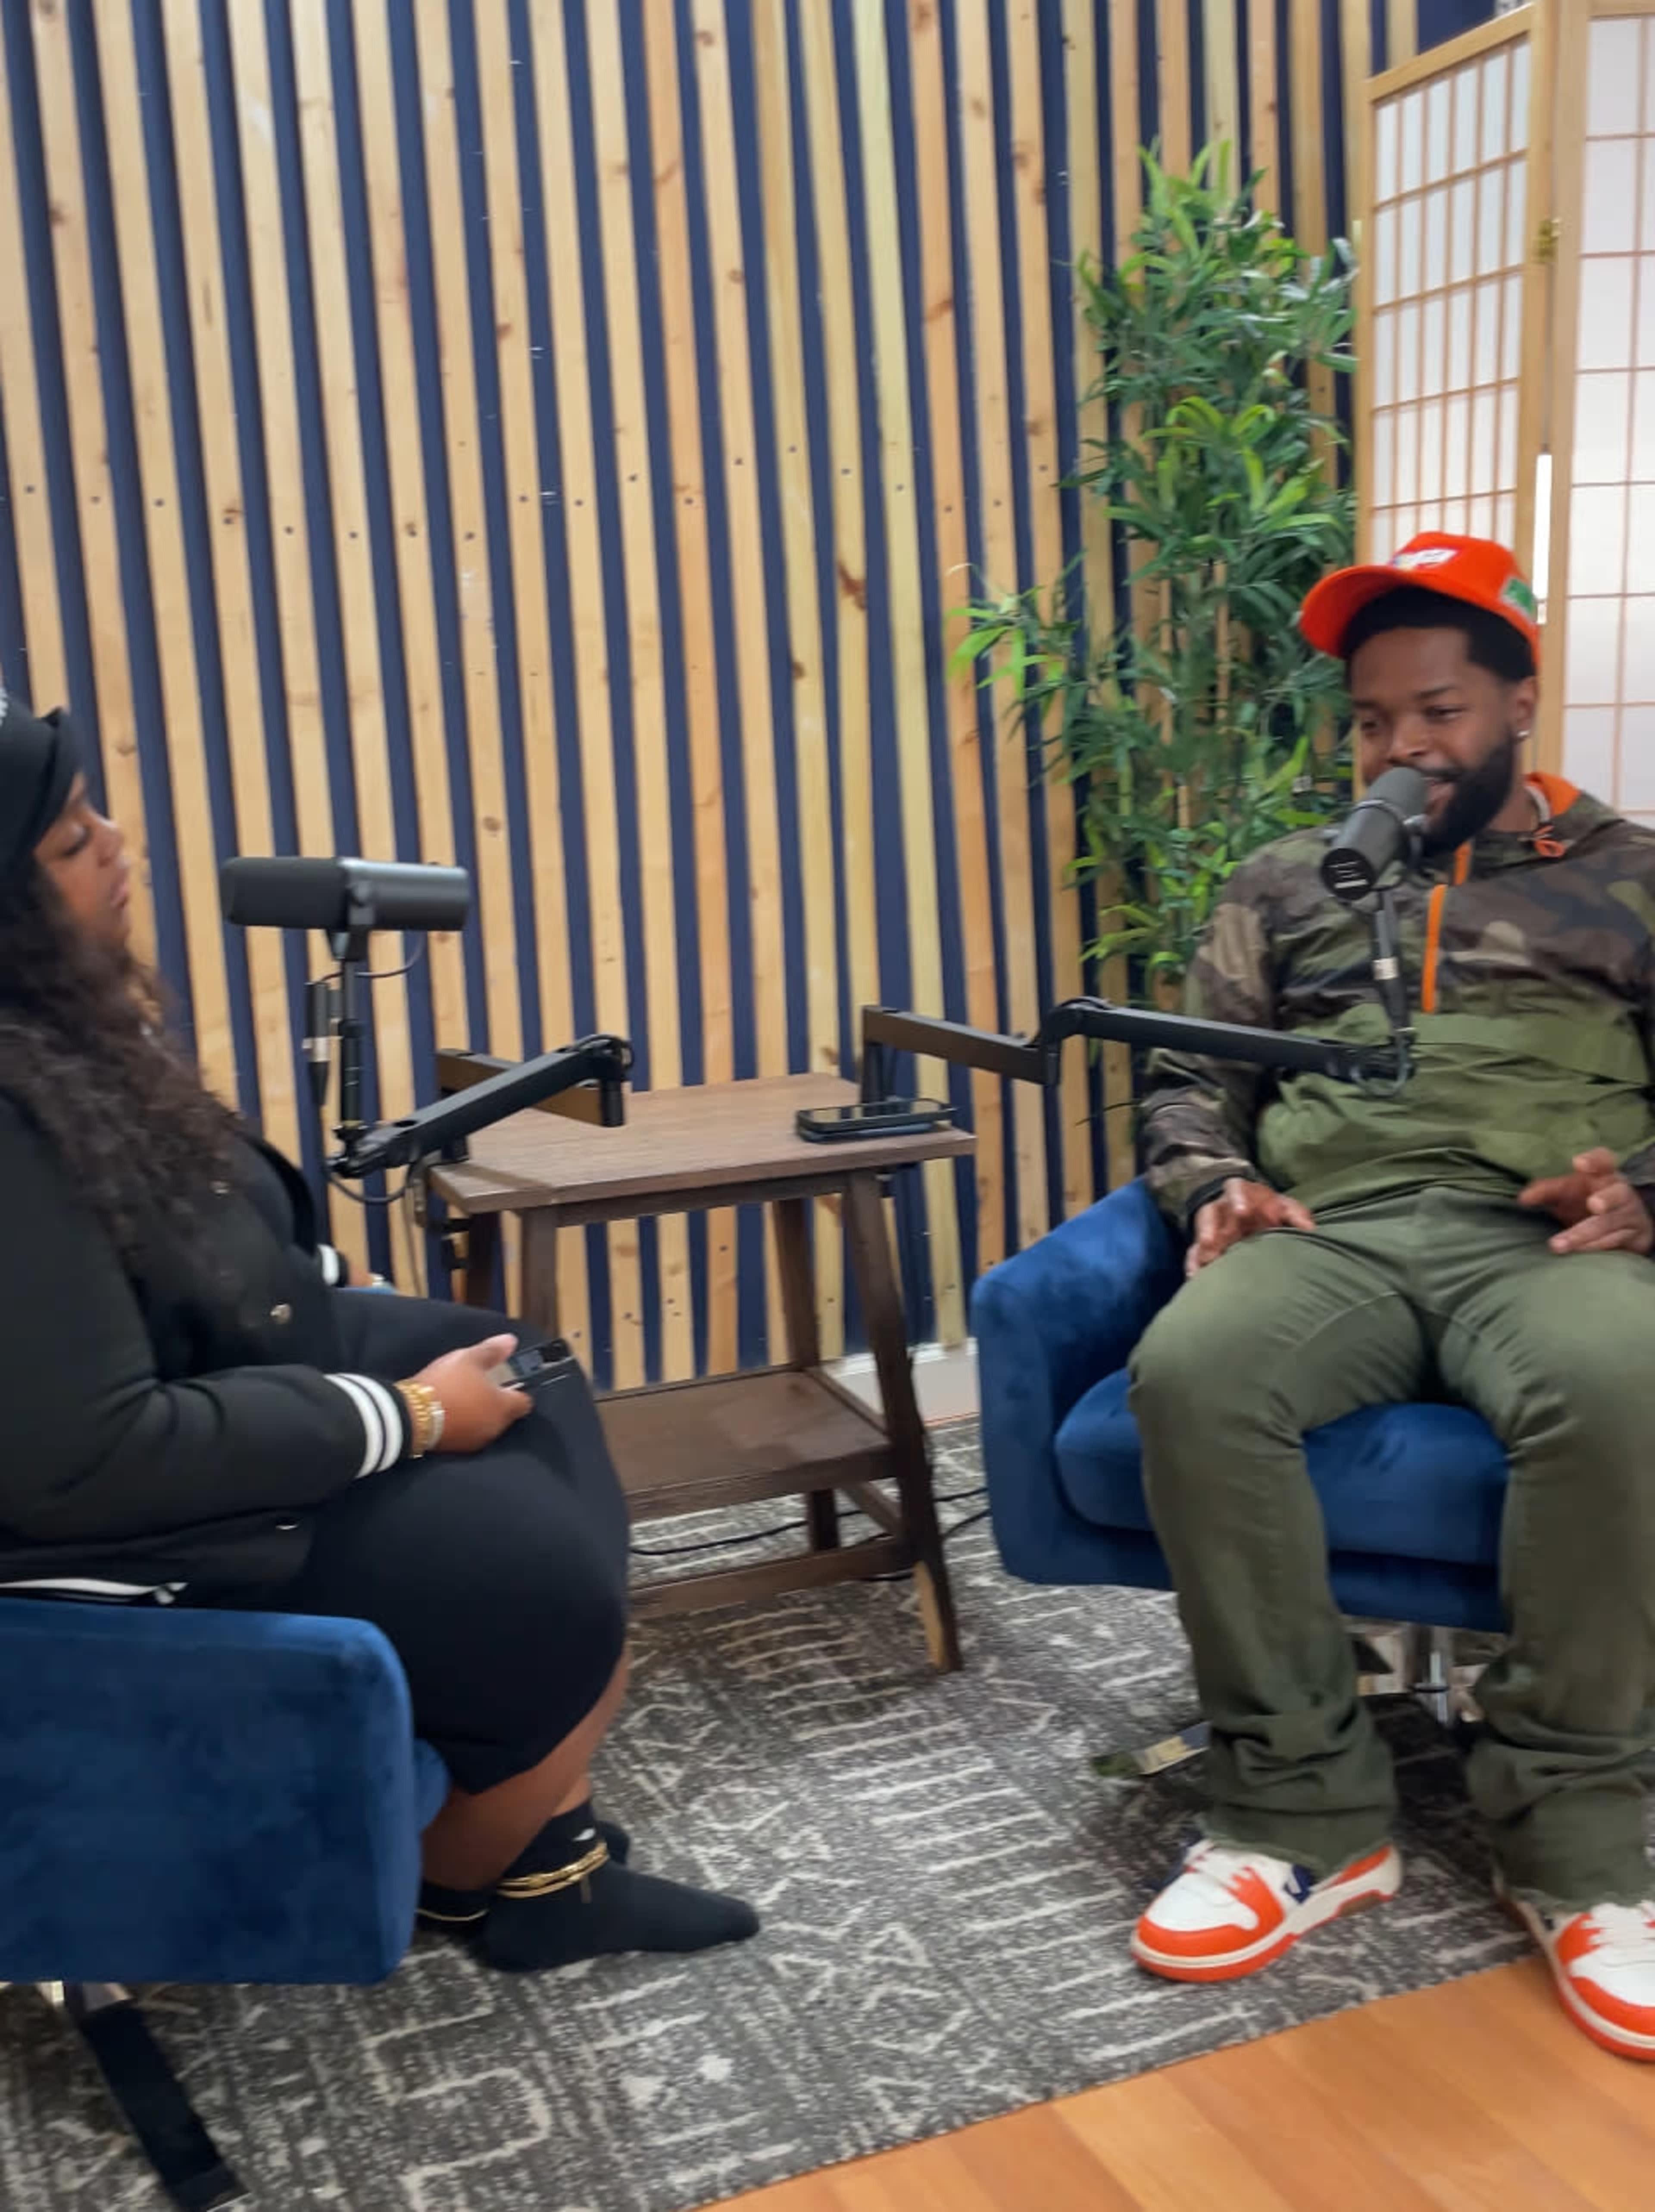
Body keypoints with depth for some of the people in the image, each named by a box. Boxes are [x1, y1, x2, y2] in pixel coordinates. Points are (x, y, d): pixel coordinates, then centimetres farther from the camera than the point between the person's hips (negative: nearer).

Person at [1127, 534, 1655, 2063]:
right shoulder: (1285, 886, 25)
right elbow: (1194, 1080, 21)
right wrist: (1215, 1186, -1)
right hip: (1329, 1237, 2)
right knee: (1191, 1372, -33)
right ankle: (1309, 1813, -20)